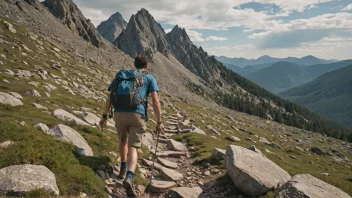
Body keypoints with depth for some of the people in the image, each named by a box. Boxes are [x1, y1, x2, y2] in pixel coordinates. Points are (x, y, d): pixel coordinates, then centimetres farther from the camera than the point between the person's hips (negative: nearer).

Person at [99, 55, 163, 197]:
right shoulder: (149, 78, 14)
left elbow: (110, 98, 16)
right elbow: (155, 101, 2)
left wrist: (104, 116, 21)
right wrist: (159, 122, 7)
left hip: (119, 113, 3)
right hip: (137, 115, -3)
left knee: (123, 140, 27)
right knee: (133, 147, -3)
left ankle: (123, 169, 37)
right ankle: (129, 177, -25)